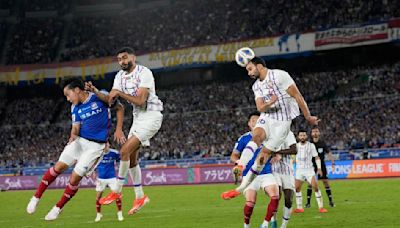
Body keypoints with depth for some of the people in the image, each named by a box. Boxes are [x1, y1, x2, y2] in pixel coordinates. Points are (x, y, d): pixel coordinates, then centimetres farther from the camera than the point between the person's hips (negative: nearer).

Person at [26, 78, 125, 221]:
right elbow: (75, 128, -3)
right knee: (59, 167, -9)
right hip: (79, 140, 4)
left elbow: (119, 108, 2)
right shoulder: (75, 108, 4)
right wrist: (73, 136, -26)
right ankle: (36, 198, 5)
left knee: (75, 178, -8)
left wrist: (118, 129, -2)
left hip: (96, 145, -4)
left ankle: (58, 208, 10)